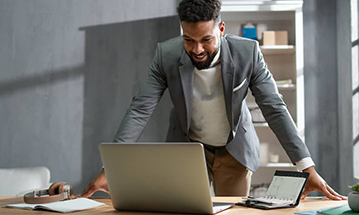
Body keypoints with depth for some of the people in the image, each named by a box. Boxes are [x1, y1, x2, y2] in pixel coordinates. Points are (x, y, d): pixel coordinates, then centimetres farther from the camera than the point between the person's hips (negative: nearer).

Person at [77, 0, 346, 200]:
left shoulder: (248, 52, -23)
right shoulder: (166, 54, -21)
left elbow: (275, 109, -20)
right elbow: (140, 110, -21)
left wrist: (307, 167, -27)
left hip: (235, 150, 0)